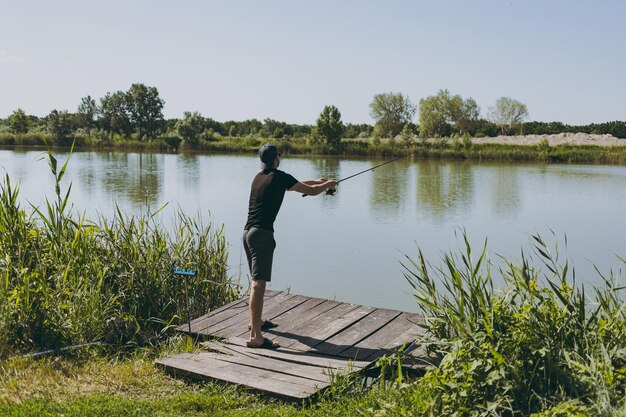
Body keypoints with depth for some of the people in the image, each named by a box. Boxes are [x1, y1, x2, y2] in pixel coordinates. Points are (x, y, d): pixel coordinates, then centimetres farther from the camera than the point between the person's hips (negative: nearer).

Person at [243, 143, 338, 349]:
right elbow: (311, 191, 3)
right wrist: (328, 185, 23)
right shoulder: (280, 177, -6)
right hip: (262, 234, -9)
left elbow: (292, 184, 33)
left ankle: (256, 321, 38)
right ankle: (255, 337, -16)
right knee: (259, 283, -13)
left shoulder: (259, 177, 18)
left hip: (247, 232, 9)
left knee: (256, 279, 23)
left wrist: (316, 180, 41)